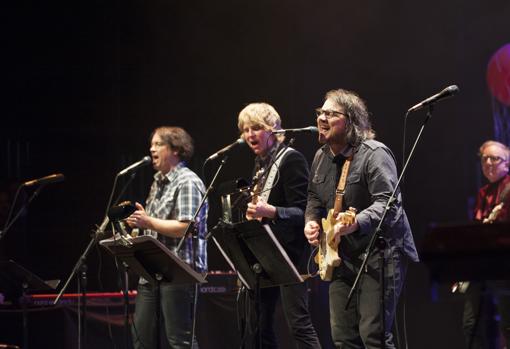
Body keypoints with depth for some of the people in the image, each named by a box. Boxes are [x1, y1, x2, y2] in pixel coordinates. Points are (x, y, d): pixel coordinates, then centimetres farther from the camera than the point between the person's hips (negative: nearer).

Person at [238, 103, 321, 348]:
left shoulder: (291, 159, -9)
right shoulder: (260, 163, 16)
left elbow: (302, 212, -16)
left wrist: (270, 211, -31)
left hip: (289, 252, -8)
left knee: (298, 323, -11)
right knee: (258, 325, 5)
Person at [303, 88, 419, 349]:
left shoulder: (374, 154, -14)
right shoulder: (321, 157, 11)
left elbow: (387, 203, -25)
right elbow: (314, 199, 27)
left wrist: (356, 223, -40)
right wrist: (311, 220, 6)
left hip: (379, 253, -8)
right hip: (342, 257, 8)